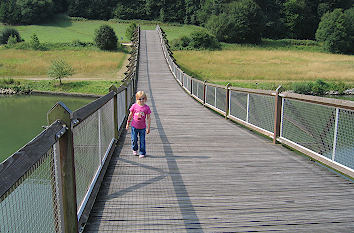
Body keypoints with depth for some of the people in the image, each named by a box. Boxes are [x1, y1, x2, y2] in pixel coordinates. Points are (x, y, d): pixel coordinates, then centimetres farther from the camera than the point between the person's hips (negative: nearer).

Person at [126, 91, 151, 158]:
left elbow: (148, 118, -3)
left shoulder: (147, 108, -9)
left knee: (142, 141, 6)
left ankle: (142, 153, 21)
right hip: (134, 126, 1)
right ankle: (135, 150, 36)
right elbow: (130, 115, 5)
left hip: (142, 127, -1)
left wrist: (148, 128, -3)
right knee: (134, 140, 8)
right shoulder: (134, 106, -8)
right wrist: (128, 124, 10)